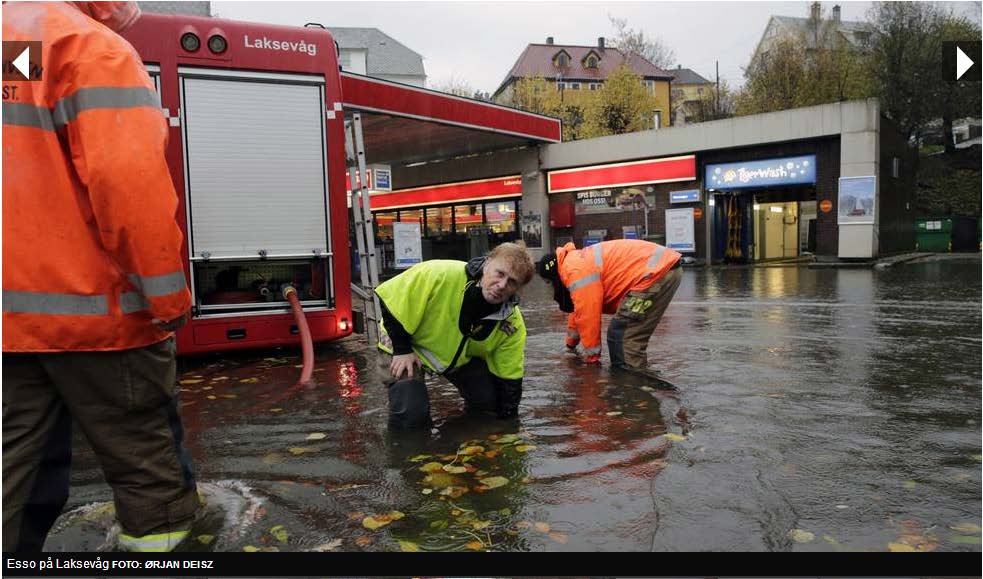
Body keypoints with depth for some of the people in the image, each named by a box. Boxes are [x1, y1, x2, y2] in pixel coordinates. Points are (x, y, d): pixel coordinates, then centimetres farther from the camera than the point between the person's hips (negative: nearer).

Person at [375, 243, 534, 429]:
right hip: (408, 345, -4)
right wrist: (402, 350, -21)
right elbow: (390, 300, -25)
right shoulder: (439, 275, -36)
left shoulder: (513, 324, -21)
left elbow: (509, 376, -10)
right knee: (411, 414, -20)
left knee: (490, 401, -8)